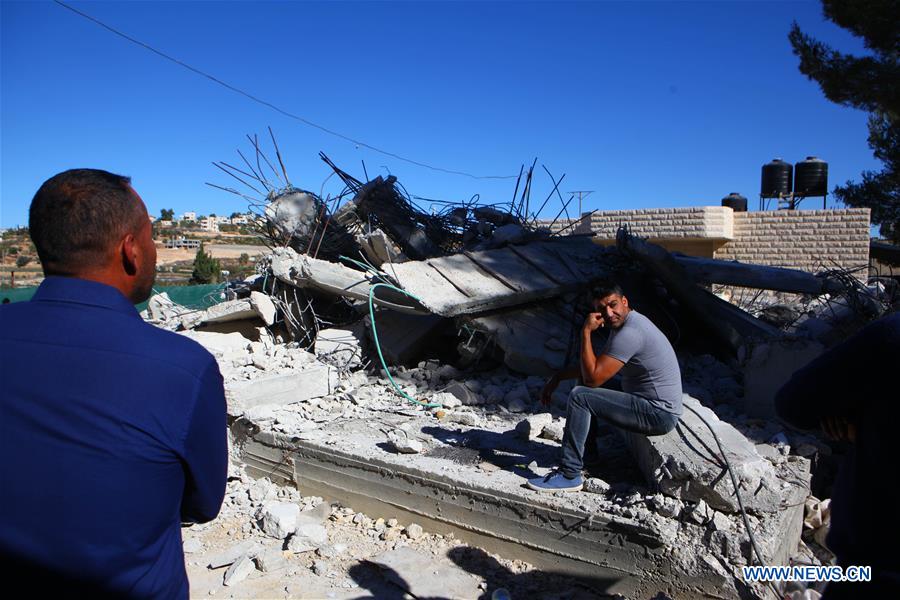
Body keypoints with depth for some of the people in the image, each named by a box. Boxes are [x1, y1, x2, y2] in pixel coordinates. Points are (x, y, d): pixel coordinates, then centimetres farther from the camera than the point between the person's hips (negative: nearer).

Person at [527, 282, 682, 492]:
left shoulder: (629, 333, -24)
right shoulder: (622, 323, 9)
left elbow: (592, 377, -26)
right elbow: (595, 366, 17)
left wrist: (586, 332, -21)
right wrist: (557, 377, 8)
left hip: (659, 414, -11)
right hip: (650, 404, 11)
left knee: (579, 397, -18)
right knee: (586, 387, 19)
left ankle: (569, 475, -12)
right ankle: (586, 450, 24)